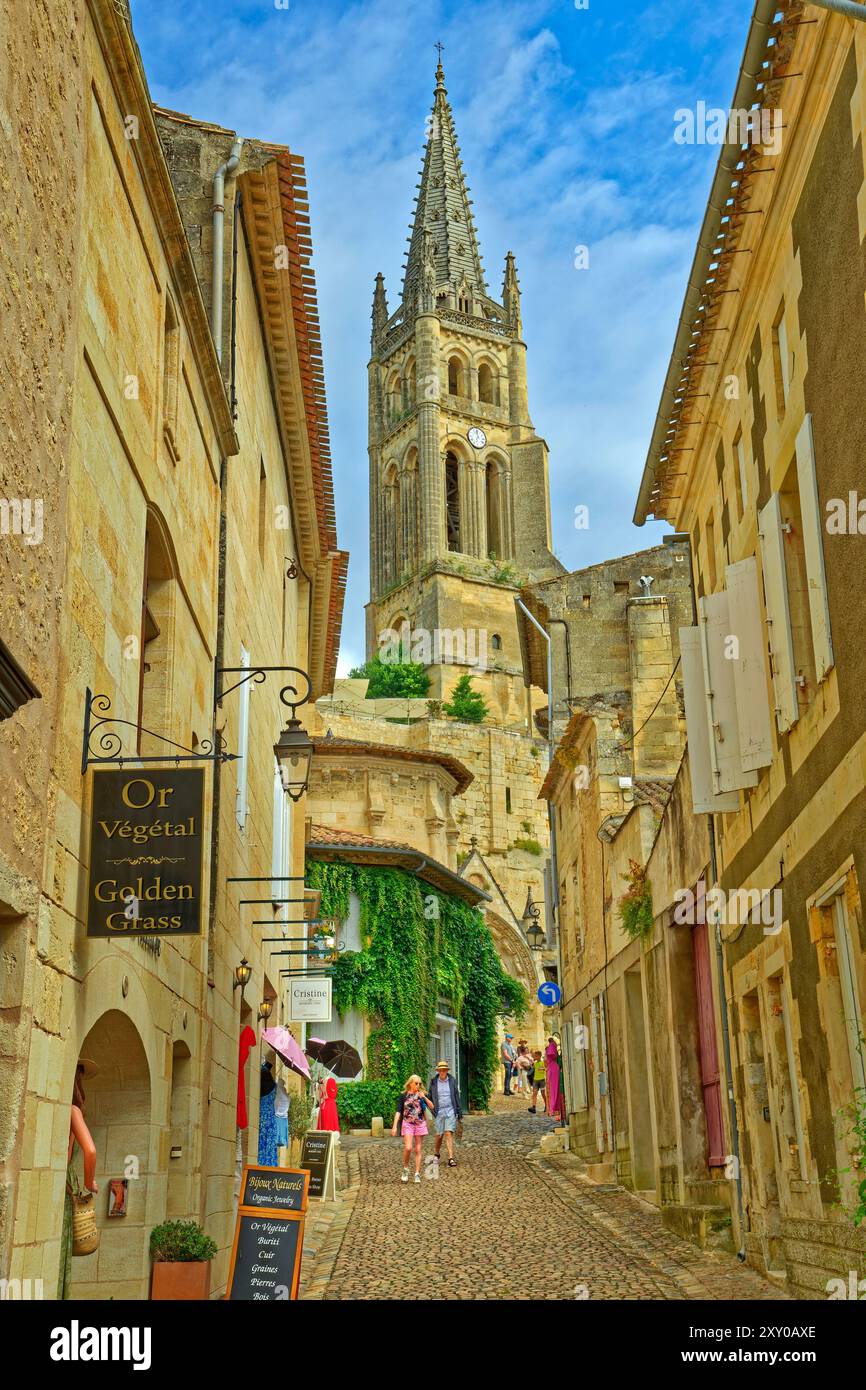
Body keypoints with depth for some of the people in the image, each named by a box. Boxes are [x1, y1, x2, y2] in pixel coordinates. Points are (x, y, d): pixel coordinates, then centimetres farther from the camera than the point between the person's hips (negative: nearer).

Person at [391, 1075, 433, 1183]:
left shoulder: (421, 1094, 5)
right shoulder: (404, 1096, 1)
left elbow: (431, 1107, -2)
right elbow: (398, 1111, 0)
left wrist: (424, 1098, -16)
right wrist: (394, 1126, -8)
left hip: (420, 1124, 2)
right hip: (408, 1124, -2)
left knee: (418, 1150, 4)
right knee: (408, 1148, -16)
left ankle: (417, 1174, 8)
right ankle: (405, 1169, 5)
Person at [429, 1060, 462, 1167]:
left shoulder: (452, 1081, 3)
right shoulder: (433, 1082, 1)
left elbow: (457, 1096, 8)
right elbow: (430, 1097, 9)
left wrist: (459, 1112, 7)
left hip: (451, 1111, 0)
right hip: (439, 1112, 0)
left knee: (449, 1133, -10)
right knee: (439, 1135, 4)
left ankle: (451, 1158, -11)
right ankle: (436, 1154, 29)